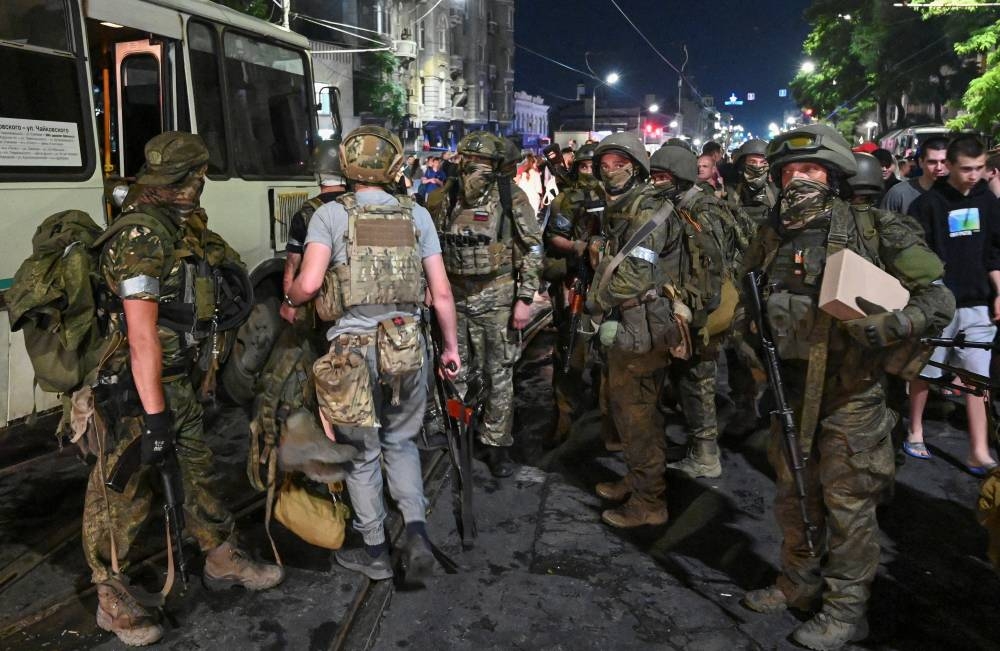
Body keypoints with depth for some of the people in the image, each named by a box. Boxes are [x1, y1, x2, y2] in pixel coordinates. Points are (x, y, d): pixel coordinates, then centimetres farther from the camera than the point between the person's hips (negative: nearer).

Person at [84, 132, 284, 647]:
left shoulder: (182, 227, 7)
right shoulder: (141, 236, -21)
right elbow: (141, 333, -24)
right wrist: (154, 415, -24)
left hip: (175, 380, 9)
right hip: (133, 388, -9)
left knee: (199, 466, 18)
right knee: (122, 491, 4)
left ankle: (222, 559, 34)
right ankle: (112, 599, 20)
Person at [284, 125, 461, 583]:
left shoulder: (331, 215, -4)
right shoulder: (416, 216, 4)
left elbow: (309, 283, -14)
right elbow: (441, 293, 3)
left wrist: (289, 301, 8)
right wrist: (451, 346, 14)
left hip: (352, 348, -2)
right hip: (406, 347, 3)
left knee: (362, 453, 14)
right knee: (400, 442, 22)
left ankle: (375, 552, 25)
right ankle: (416, 531, 7)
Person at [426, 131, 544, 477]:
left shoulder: (510, 197, -8)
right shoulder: (443, 199, 2)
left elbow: (533, 249, -6)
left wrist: (525, 298, -10)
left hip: (497, 298, -3)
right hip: (454, 296, 3)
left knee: (499, 374, 5)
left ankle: (497, 443, 19)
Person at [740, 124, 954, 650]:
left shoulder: (873, 231, -10)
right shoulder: (769, 239, 5)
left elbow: (937, 299, -10)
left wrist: (887, 326, -27)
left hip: (850, 394, -5)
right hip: (790, 389, 5)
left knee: (847, 505, 5)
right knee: (794, 496, 18)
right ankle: (800, 583, 37)